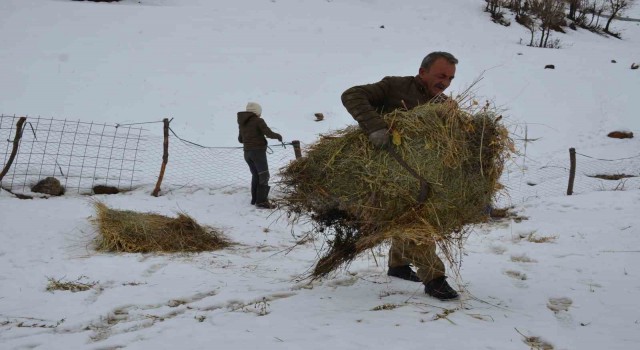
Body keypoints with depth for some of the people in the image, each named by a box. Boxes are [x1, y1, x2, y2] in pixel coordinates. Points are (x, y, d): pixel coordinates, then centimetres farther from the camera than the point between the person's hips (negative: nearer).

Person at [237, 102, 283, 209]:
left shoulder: (242, 123, 11)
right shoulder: (258, 121, -10)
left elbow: (240, 139, 19)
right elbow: (269, 133, -17)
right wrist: (278, 136, 3)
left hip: (247, 153, 7)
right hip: (258, 152, -7)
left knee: (255, 175, 20)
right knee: (264, 176, -4)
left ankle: (255, 198, 24)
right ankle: (261, 201, -10)